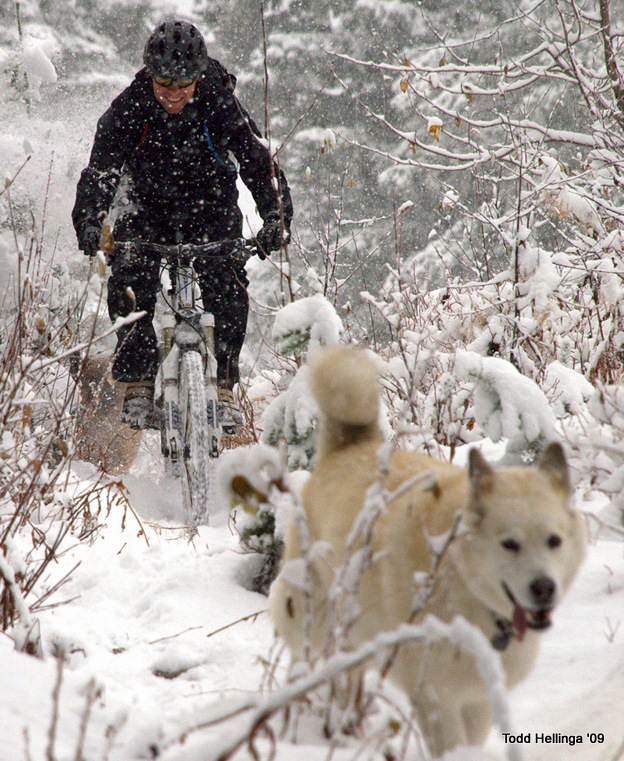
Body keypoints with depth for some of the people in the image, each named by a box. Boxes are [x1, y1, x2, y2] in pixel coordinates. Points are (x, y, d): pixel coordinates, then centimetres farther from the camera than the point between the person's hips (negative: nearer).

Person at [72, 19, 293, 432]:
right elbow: (101, 168, -27)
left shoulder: (221, 105, -23)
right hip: (147, 206, 0)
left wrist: (277, 218, -43)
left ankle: (223, 385, -7)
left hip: (211, 208, 0)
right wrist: (89, 220, -46)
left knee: (226, 286, -20)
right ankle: (138, 382, -6)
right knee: (131, 286, -21)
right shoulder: (129, 108, -22)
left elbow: (260, 163, -27)